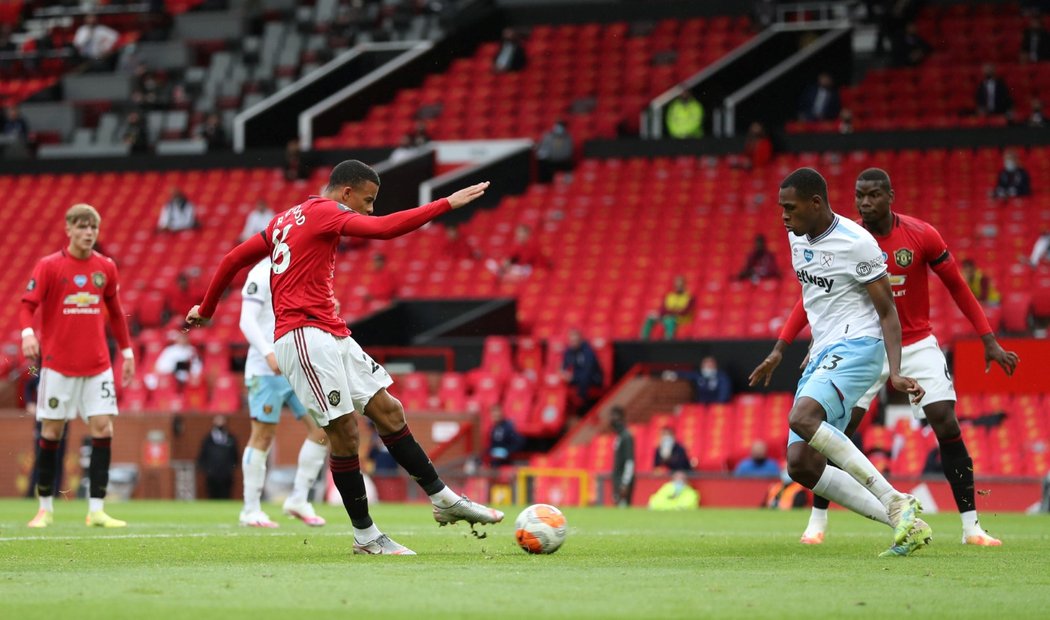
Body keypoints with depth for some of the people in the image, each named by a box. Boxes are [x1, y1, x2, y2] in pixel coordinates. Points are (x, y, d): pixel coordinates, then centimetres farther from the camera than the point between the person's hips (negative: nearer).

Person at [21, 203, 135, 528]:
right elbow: (27, 305, -9)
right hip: (58, 364, -3)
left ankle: (97, 510, -3)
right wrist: (27, 333, -28)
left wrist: (126, 350, 16)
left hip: (97, 365, 3)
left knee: (103, 429, -6)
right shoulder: (49, 266, -4)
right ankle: (45, 507, 14)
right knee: (52, 431, 2)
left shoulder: (106, 267, 7)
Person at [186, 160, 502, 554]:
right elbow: (385, 228, -19)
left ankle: (443, 500, 9)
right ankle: (364, 536, -3)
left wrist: (205, 309, 33)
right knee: (343, 430, -9)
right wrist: (448, 203, -15)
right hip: (305, 334, -10)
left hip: (330, 336, 10)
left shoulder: (287, 220, 21)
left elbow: (234, 258, 23)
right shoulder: (323, 211, -6)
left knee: (387, 410, 7)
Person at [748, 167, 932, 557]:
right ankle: (905, 523, -4)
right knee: (800, 464, -5)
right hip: (821, 355, 9)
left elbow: (887, 312, -10)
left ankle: (896, 502, -29)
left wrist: (895, 373, -21)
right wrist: (778, 353, 30)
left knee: (801, 418, -33)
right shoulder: (798, 238, 12)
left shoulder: (857, 243, -12)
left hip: (856, 347, -9)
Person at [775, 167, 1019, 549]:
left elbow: (958, 288, -2)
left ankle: (971, 525, -3)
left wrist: (989, 341, -4)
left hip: (917, 343, 0)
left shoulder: (922, 235, -12)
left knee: (946, 424, -12)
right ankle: (817, 522, 4)